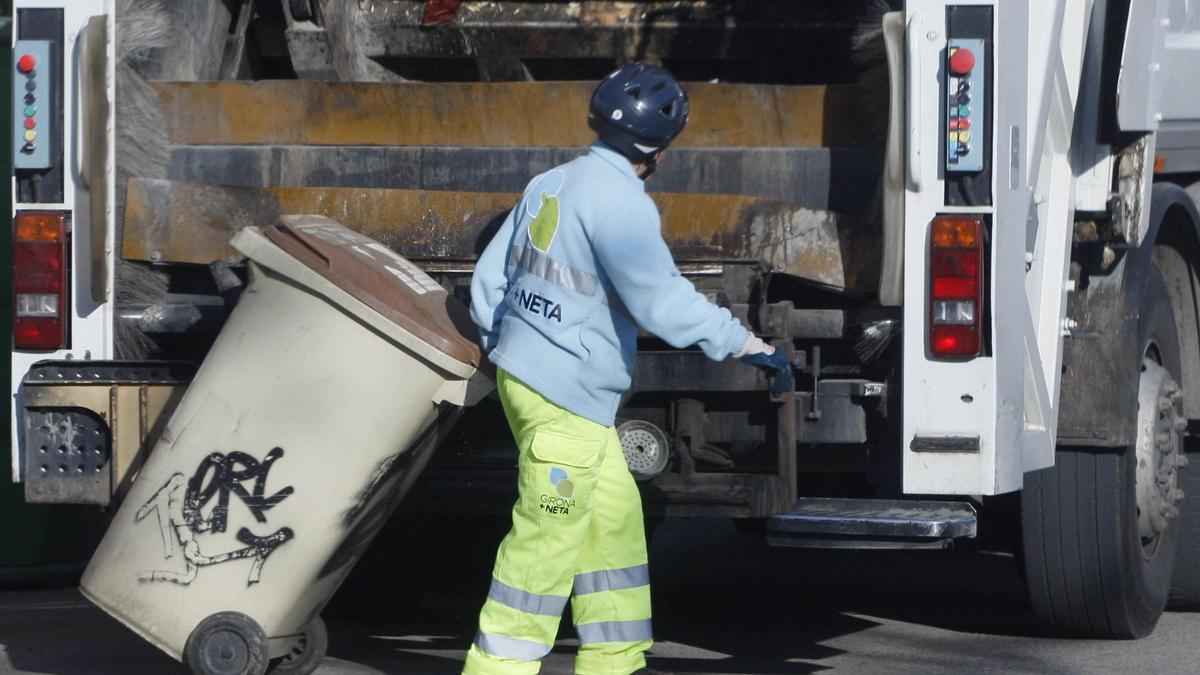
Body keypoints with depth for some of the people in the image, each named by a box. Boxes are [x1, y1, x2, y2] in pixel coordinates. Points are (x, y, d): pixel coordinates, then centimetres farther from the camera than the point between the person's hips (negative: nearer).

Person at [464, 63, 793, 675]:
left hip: (524, 375, 10)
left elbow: (489, 277, 17)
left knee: (614, 516, 16)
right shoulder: (619, 202, -18)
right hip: (566, 400, -10)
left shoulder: (550, 185, 10)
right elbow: (662, 302, -22)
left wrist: (499, 348, 33)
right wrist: (748, 346, -16)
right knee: (546, 541, -4)